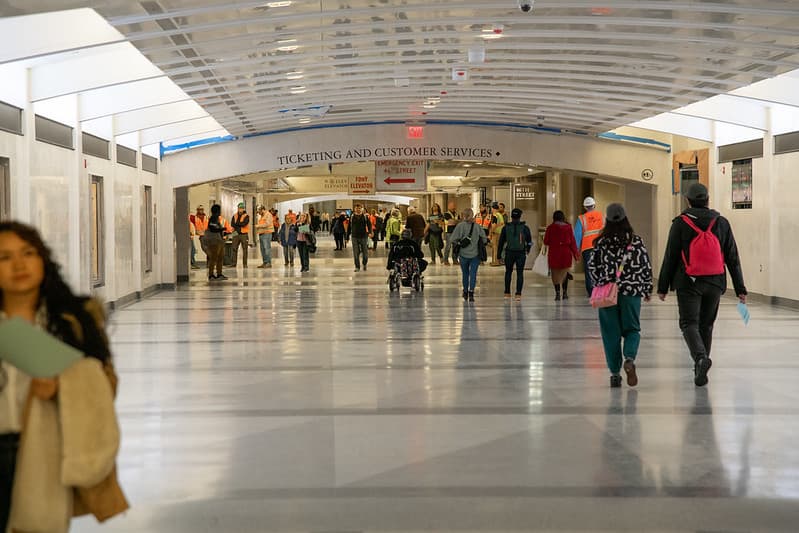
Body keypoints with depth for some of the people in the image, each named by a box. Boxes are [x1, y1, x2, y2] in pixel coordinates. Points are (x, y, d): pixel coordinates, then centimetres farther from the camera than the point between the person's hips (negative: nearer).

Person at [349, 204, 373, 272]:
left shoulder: (365, 216, 2)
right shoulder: (352, 217, 7)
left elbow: (369, 225, -2)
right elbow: (349, 227, 11)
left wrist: (370, 232, -21)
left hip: (364, 236, -1)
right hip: (355, 237, 1)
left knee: (365, 252, 4)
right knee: (356, 253, -1)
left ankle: (364, 264, 30)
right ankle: (357, 267, 9)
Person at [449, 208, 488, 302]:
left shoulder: (460, 226, -9)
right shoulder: (477, 226, -3)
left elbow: (453, 239, -13)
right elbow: (484, 239, 0)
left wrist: (458, 243, 6)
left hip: (463, 254, 0)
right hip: (475, 254, 0)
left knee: (465, 274, 16)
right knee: (473, 274, 1)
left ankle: (465, 292, 28)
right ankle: (471, 291, -16)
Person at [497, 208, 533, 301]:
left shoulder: (506, 228, 0)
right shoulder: (524, 228, -2)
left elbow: (501, 242, 3)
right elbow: (529, 241, 6)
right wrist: (528, 250, 26)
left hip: (509, 253, 1)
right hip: (521, 253, -1)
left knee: (508, 272, 17)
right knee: (520, 273, 3)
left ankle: (507, 293, 20)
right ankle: (518, 294, -6)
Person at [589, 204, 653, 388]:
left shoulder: (601, 242, -2)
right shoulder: (636, 241, -2)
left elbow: (592, 267, 1)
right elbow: (646, 267, 1)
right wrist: (647, 290, 12)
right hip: (632, 291, 0)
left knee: (611, 333, 7)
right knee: (632, 329, 11)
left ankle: (615, 373, 6)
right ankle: (629, 358, -17)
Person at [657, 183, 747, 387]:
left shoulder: (680, 223, -4)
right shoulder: (722, 223, 5)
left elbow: (670, 257, -4)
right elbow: (733, 258, 6)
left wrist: (663, 286, 3)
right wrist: (740, 288, 9)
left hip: (688, 283, -3)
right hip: (715, 283, 3)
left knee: (689, 323, -1)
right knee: (706, 325, 15)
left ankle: (700, 357, -28)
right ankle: (700, 370, 20)